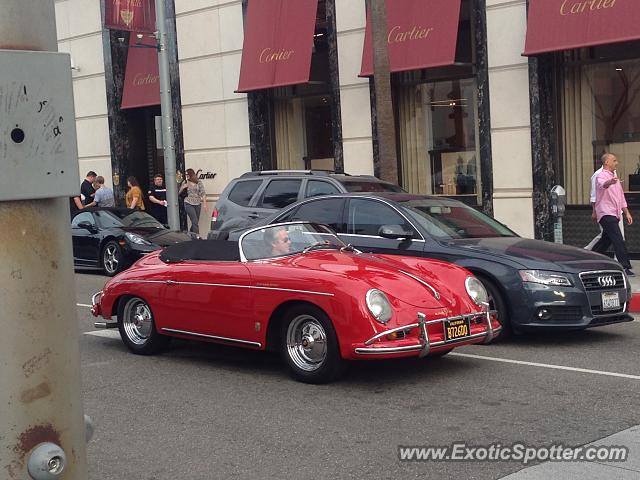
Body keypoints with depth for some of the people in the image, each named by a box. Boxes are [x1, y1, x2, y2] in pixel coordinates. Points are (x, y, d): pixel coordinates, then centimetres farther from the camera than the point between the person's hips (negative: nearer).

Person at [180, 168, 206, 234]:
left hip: (197, 204, 2)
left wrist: (204, 202, -7)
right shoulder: (185, 182, 4)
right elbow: (179, 192, 10)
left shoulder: (199, 182, 3)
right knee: (195, 221, -12)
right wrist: (183, 187, -9)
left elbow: (203, 193, 2)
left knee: (195, 222, 7)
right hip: (189, 204, -2)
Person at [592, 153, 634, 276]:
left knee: (606, 240, 13)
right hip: (606, 213, -9)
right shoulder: (601, 176, -8)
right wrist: (610, 182, -56)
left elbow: (621, 197, 26)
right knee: (618, 239, -17)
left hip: (614, 214, 9)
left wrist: (626, 212, 20)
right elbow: (602, 185, -34)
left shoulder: (615, 178, 21)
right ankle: (625, 267, -20)